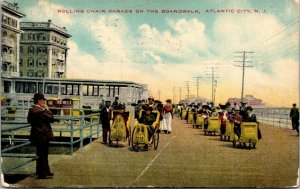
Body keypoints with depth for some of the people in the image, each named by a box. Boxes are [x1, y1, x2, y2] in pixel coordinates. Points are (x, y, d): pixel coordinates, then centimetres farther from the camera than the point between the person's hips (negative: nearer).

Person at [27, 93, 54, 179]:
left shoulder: (31, 110, 6)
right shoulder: (41, 110, -22)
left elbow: (29, 120, 15)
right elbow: (51, 119, -19)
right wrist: (47, 109, -8)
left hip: (37, 135, 9)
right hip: (43, 135, -9)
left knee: (41, 154, 20)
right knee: (43, 154, 1)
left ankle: (40, 172, 33)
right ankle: (43, 173, 10)